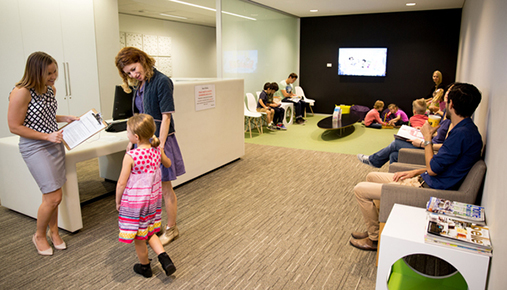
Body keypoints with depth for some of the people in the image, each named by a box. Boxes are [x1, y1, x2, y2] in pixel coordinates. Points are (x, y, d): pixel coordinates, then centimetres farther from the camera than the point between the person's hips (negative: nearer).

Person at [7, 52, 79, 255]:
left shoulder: (50, 89, 5)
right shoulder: (21, 93, -18)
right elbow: (15, 127, -16)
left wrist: (64, 118, 4)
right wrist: (47, 136, -21)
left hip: (55, 145, 7)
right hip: (35, 148, -7)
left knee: (52, 195, 13)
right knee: (53, 197, -7)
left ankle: (53, 231, 33)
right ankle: (39, 236, 18)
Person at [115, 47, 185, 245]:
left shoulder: (161, 82, -15)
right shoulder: (139, 85, 10)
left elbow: (166, 117, -17)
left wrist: (160, 145, -20)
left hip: (159, 140, -8)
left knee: (165, 188, 4)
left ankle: (171, 229, 21)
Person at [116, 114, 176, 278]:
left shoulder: (130, 156, -23)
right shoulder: (157, 150, -6)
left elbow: (122, 183, -16)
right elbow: (167, 164, 16)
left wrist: (118, 201, -1)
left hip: (134, 202, -6)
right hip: (153, 200, 6)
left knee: (139, 238, 16)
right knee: (149, 232, 24)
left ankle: (144, 266, 35)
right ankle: (164, 258, 11)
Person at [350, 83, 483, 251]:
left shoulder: (462, 133, -24)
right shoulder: (466, 129, 9)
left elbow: (433, 169, -23)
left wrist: (427, 139, -11)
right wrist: (415, 172, 7)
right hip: (424, 180, 11)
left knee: (360, 190, -10)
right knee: (372, 177, 19)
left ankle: (374, 239, 9)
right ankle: (374, 228, 26)